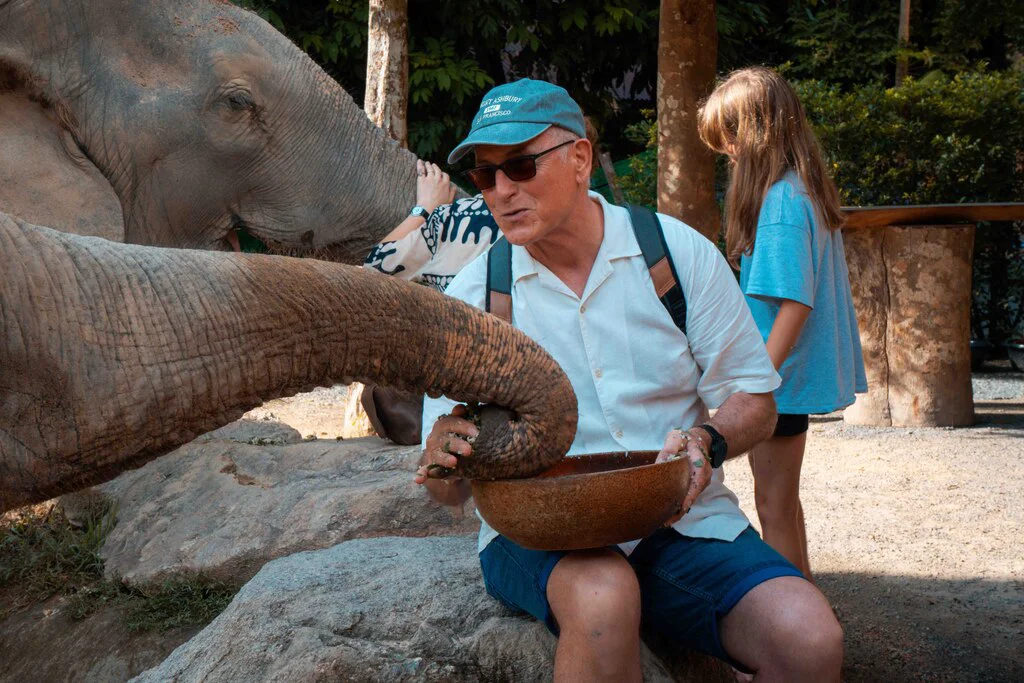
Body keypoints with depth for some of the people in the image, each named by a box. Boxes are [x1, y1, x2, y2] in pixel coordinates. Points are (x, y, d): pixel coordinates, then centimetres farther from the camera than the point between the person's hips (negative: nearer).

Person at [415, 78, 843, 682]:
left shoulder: (680, 252, 0)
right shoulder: (472, 296, 1)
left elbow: (755, 400, 5)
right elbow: (448, 489, 2)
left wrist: (708, 442, -18)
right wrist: (444, 452, -23)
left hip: (685, 521, 1)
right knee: (602, 595, -37)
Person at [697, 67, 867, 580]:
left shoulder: (781, 200, -19)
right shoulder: (808, 190, 9)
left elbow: (795, 301, -23)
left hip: (781, 380, -9)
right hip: (799, 371, 9)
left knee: (774, 504, 0)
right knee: (783, 499, 19)